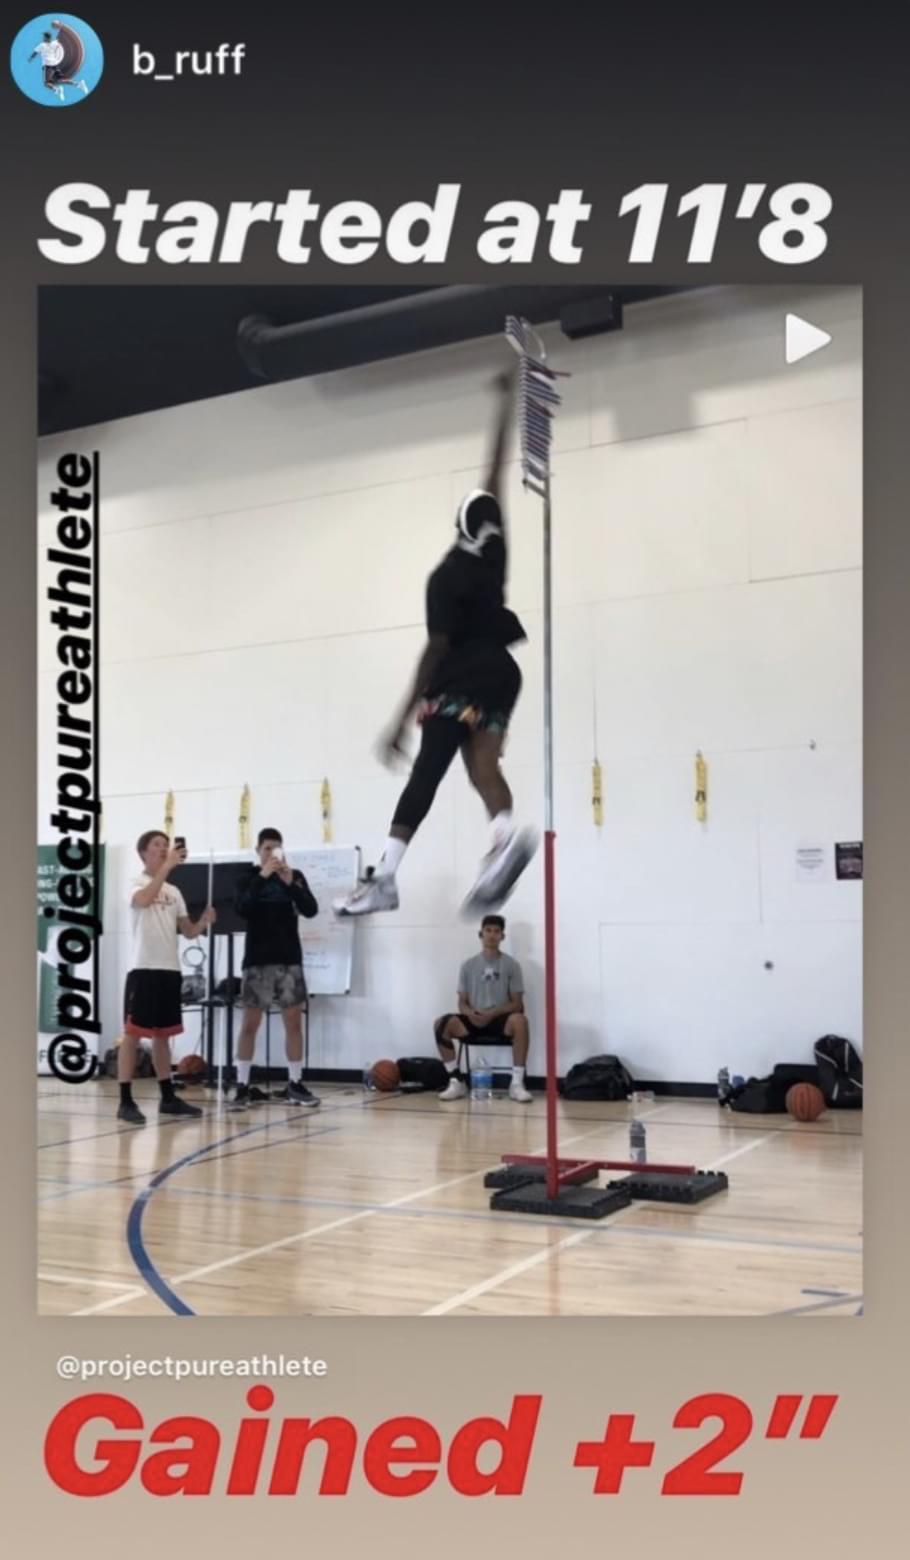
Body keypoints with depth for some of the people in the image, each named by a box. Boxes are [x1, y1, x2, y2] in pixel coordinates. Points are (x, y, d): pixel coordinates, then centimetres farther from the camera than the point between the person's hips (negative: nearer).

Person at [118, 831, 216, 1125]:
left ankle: (168, 1098, 18)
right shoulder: (137, 883, -3)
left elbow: (188, 932, 14)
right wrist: (168, 866, -31)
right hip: (143, 969, -7)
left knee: (163, 1034, 13)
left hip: (170, 970, 7)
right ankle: (126, 1102, -4)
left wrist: (204, 922, -7)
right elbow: (144, 900, -28)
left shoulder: (174, 891, 16)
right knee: (133, 1033, -6)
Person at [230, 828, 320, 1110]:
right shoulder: (248, 878, 4)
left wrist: (290, 883, -15)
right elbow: (243, 909, -13)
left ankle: (295, 1085, 10)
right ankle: (243, 1087, 3)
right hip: (257, 960, -1)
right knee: (250, 1024, -1)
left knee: (293, 1021, 3)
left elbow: (311, 910, -3)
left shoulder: (295, 876, 8)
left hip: (289, 959, 2)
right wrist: (262, 877, -20)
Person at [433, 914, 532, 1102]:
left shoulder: (511, 965, 2)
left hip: (500, 1020, -2)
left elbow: (517, 1004, -1)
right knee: (441, 1023, -25)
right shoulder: (468, 965, 9)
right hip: (474, 1020, 2)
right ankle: (457, 1081, -14)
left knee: (519, 1021, -38)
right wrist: (470, 1013, -16)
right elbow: (462, 1002, 9)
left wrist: (492, 1013, -18)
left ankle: (517, 1083, -28)